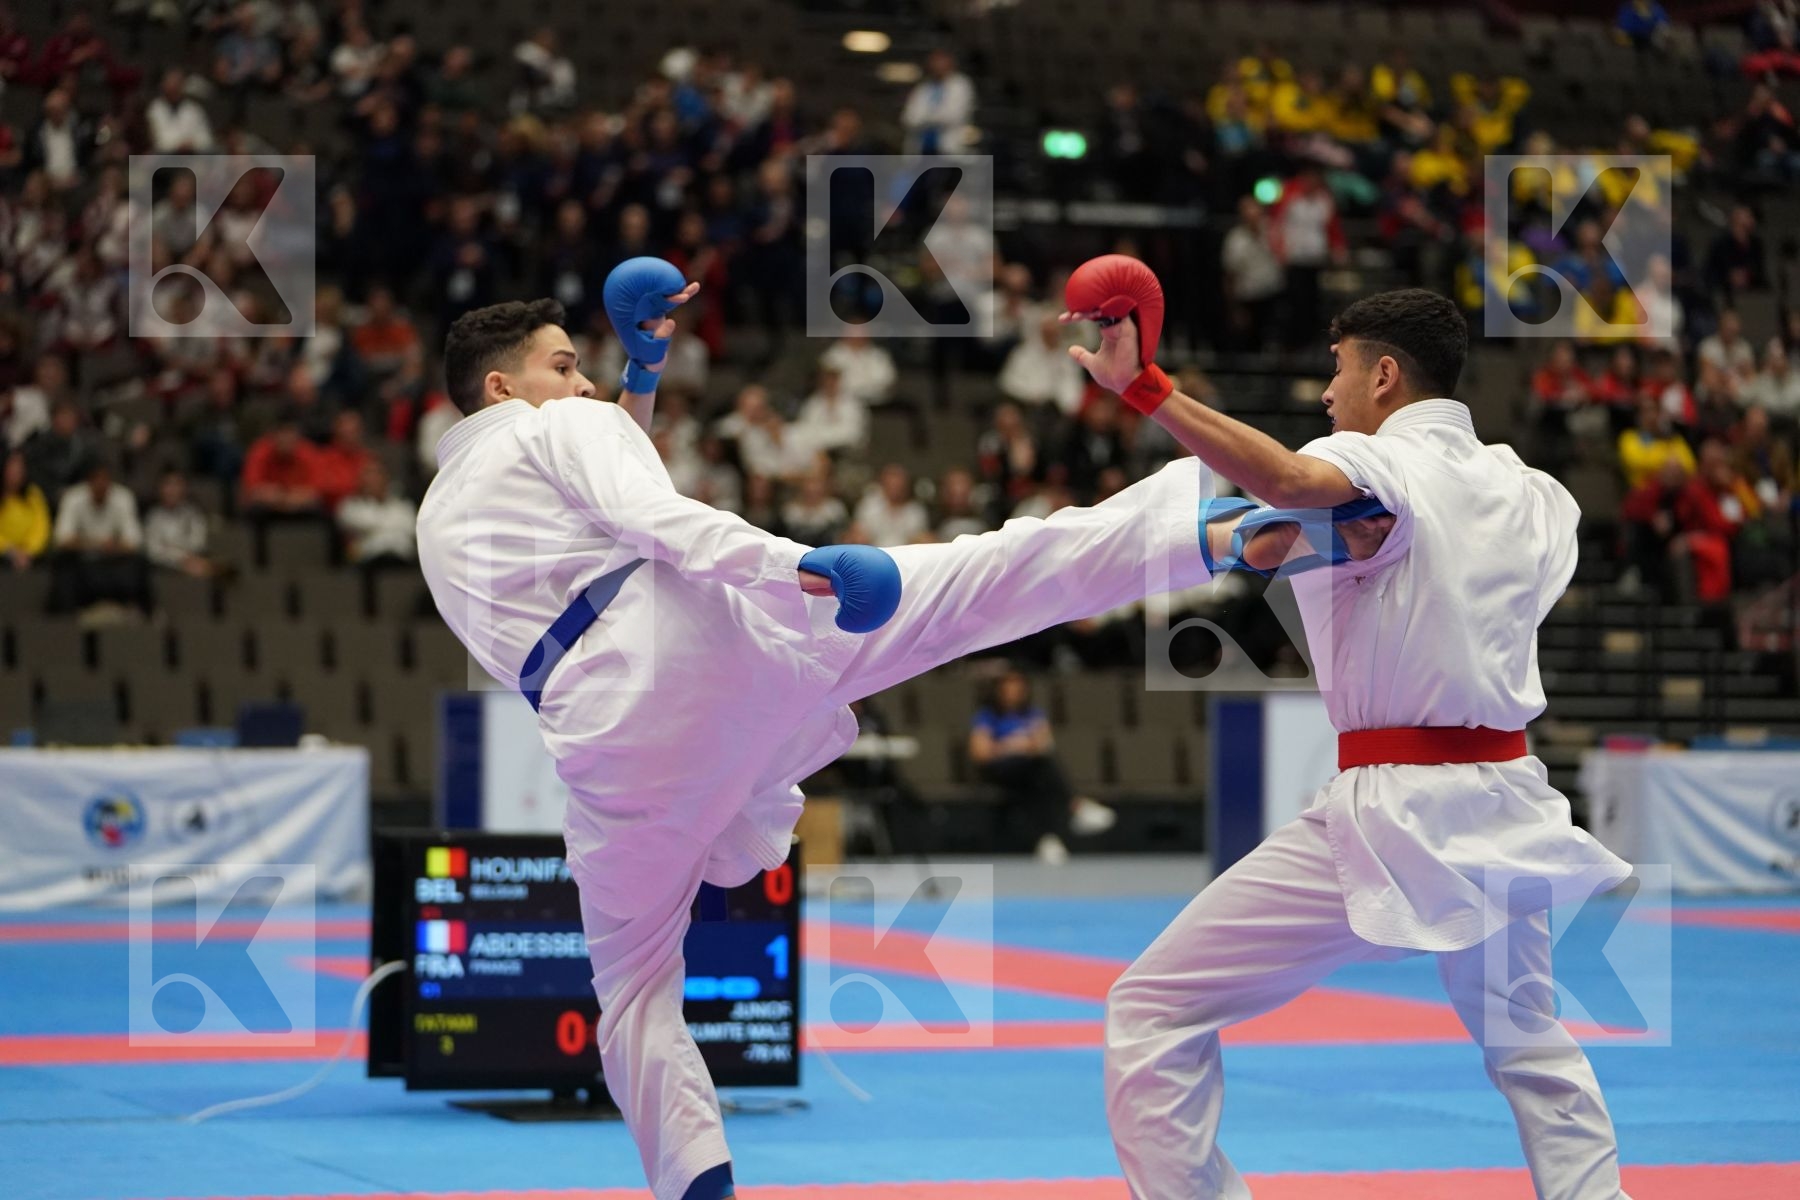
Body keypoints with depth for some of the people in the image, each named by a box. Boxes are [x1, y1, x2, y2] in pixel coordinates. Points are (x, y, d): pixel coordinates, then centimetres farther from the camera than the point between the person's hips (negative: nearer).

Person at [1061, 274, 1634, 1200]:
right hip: (1505, 803, 7)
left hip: (1385, 813, -7)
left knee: (1153, 1016, -1)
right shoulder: (1534, 494, 12)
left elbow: (1290, 480, -31)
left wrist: (1142, 386, -34)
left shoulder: (1382, 468, -9)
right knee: (1529, 1042, 29)